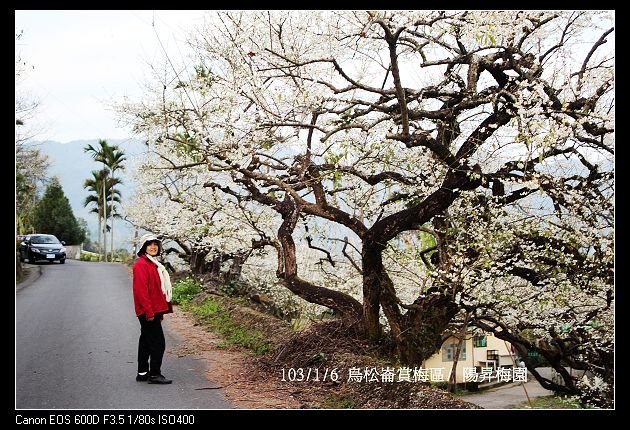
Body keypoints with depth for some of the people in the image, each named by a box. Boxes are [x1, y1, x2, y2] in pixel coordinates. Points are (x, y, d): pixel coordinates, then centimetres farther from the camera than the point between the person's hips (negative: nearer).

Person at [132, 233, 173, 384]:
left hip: (153, 311, 10)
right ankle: (154, 374, -2)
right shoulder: (141, 264, -13)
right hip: (148, 311, -10)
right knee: (158, 343, -8)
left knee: (146, 342, 14)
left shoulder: (153, 264, 17)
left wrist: (160, 311, 20)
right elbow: (141, 289, -20)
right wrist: (149, 311, -22)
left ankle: (142, 373, 21)